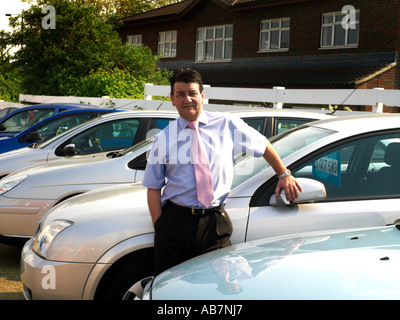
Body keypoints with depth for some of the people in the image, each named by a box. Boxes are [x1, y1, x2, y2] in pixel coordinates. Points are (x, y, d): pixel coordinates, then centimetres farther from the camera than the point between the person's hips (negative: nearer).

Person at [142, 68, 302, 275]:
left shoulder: (227, 124, 4)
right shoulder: (163, 139, 3)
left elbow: (263, 145, 17)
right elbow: (153, 188, 3)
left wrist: (284, 175, 18)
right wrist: (159, 226, -6)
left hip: (215, 223, 0)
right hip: (174, 223, 0)